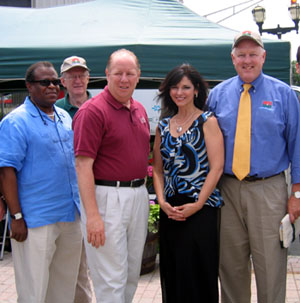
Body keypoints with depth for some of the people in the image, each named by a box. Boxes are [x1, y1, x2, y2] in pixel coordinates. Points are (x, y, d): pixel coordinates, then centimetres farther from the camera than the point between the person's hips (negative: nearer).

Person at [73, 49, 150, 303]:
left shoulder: (140, 110, 13)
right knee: (112, 278, -1)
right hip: (107, 196, -7)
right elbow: (83, 165, -17)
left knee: (132, 274, 17)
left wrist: (143, 192, 15)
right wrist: (92, 215, -22)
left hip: (138, 195, 8)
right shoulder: (93, 110, -11)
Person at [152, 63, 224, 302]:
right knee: (173, 272, 11)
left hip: (201, 209, -4)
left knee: (200, 272, 1)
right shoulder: (164, 125, 11)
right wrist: (162, 201, -2)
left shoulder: (207, 121, -3)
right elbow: (158, 168, 12)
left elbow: (217, 168, -9)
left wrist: (197, 204, -13)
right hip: (170, 210, 5)